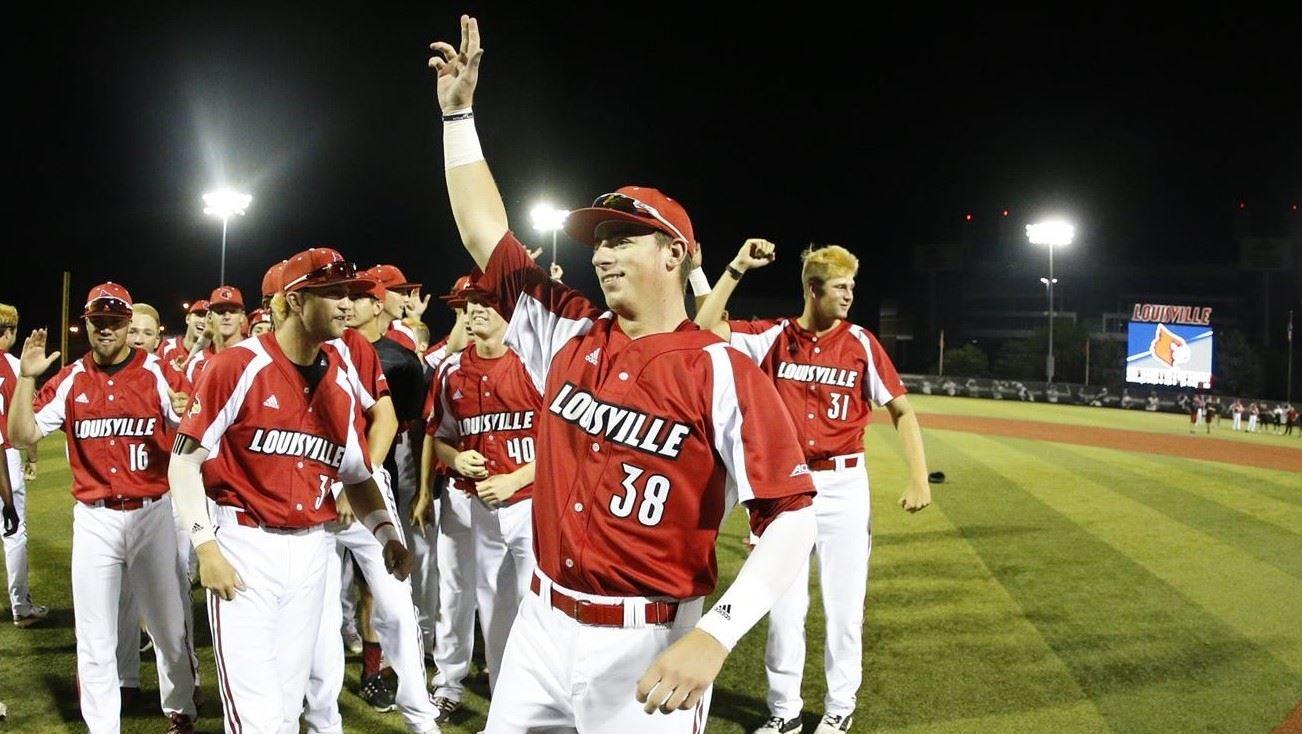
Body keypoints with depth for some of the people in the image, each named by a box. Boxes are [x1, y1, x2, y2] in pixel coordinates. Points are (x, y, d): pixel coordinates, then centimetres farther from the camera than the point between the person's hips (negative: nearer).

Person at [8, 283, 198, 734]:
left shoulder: (157, 372, -4)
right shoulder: (71, 379, 1)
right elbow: (22, 436, -2)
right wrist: (26, 378, -13)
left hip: (152, 513, -1)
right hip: (94, 519, 1)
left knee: (170, 628, 12)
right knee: (95, 638, 8)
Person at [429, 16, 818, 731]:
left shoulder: (722, 372, -13)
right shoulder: (567, 333, 5)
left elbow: (791, 515, -18)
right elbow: (486, 235, 11)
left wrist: (714, 637, -29)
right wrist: (459, 111, 10)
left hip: (648, 641, -5)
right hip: (543, 621, 6)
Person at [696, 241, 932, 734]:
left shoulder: (861, 342, -1)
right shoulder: (774, 337, 0)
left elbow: (901, 409, 0)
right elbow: (705, 328, -8)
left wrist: (918, 479, -10)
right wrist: (737, 269, -14)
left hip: (843, 485, 0)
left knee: (844, 605, 6)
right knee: (784, 605, 8)